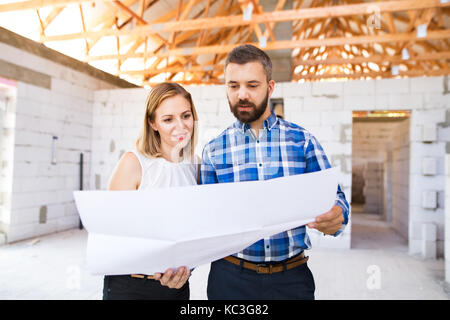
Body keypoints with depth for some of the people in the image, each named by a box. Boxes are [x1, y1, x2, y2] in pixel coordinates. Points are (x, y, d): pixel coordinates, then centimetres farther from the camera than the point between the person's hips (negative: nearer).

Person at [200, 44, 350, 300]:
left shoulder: (303, 140, 0)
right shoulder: (213, 151, 0)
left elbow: (334, 198, 0)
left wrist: (335, 218, -23)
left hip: (293, 277, 0)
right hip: (231, 278, 1)